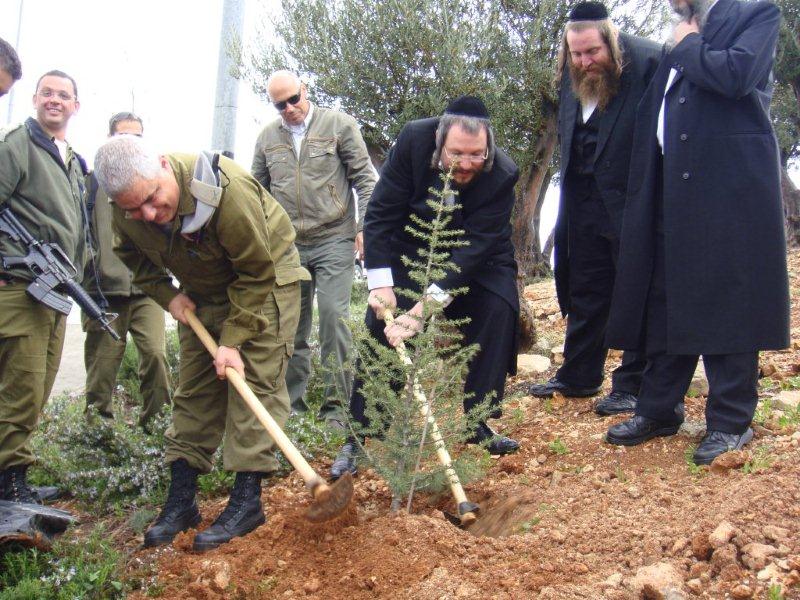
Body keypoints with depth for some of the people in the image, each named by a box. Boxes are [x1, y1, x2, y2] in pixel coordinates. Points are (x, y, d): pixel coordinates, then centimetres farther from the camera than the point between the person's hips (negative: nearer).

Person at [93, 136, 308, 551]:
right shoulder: (128, 210, -18)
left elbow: (256, 273, -28)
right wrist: (167, 295, -9)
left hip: (265, 278, -6)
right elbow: (134, 257, 6)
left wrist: (233, 340, -27)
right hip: (203, 290, 6)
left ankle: (247, 500, -9)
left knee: (254, 380, -12)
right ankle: (181, 501, 10)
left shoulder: (227, 190, -37)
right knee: (193, 388, 5)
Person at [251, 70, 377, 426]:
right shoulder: (267, 138, 11)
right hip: (287, 246, 4)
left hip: (334, 240, -4)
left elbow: (365, 179, 0)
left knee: (334, 317, -9)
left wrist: (364, 226, -8)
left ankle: (336, 404, -1)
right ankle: (292, 402, 19)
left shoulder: (339, 125, 0)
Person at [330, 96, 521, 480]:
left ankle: (479, 424, -5)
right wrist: (381, 284, -30)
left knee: (498, 312, -20)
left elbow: (474, 248, -34)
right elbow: (381, 214, -23)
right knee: (382, 330, -12)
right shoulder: (413, 140, -28)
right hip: (411, 250, 0)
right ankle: (358, 439, -5)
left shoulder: (502, 175, -31)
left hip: (478, 259, 0)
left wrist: (427, 305, -43)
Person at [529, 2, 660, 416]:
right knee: (585, 293, 15)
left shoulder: (650, 62, -14)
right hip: (586, 205, 7)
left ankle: (632, 386, 13)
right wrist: (572, 186, 11)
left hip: (633, 204, -7)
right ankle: (577, 377, 26)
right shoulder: (572, 77, 7)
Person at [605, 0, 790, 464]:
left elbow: (735, 75, -17)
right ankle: (659, 411, 19)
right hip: (677, 192, 7)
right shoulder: (679, 50, 21)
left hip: (732, 188, -7)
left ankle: (731, 423, 6)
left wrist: (689, 46, -4)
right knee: (669, 302, 9)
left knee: (727, 301, -3)